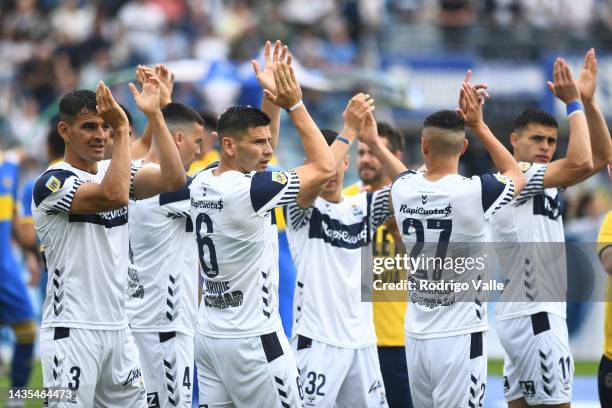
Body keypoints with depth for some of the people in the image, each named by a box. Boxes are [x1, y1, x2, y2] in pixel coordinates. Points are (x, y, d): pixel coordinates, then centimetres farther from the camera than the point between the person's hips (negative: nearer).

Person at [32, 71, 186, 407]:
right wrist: (123, 129, -22)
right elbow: (113, 196, -26)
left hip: (117, 328, 7)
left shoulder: (112, 172, 12)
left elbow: (174, 179, -3)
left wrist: (154, 115, -6)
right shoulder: (52, 183, -10)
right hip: (72, 331, -7)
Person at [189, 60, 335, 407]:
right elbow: (325, 168, -13)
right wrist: (295, 106, -7)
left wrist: (271, 100, 15)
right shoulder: (248, 190, -18)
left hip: (210, 336, 8)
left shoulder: (202, 184, 6)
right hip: (252, 340, -8)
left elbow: (260, 155, 24)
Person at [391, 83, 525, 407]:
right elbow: (516, 175, 8)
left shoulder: (402, 188, -2)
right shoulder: (474, 192, -15)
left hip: (416, 334, 5)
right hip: (459, 336, -5)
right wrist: (479, 125, 12)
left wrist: (457, 119, 20)